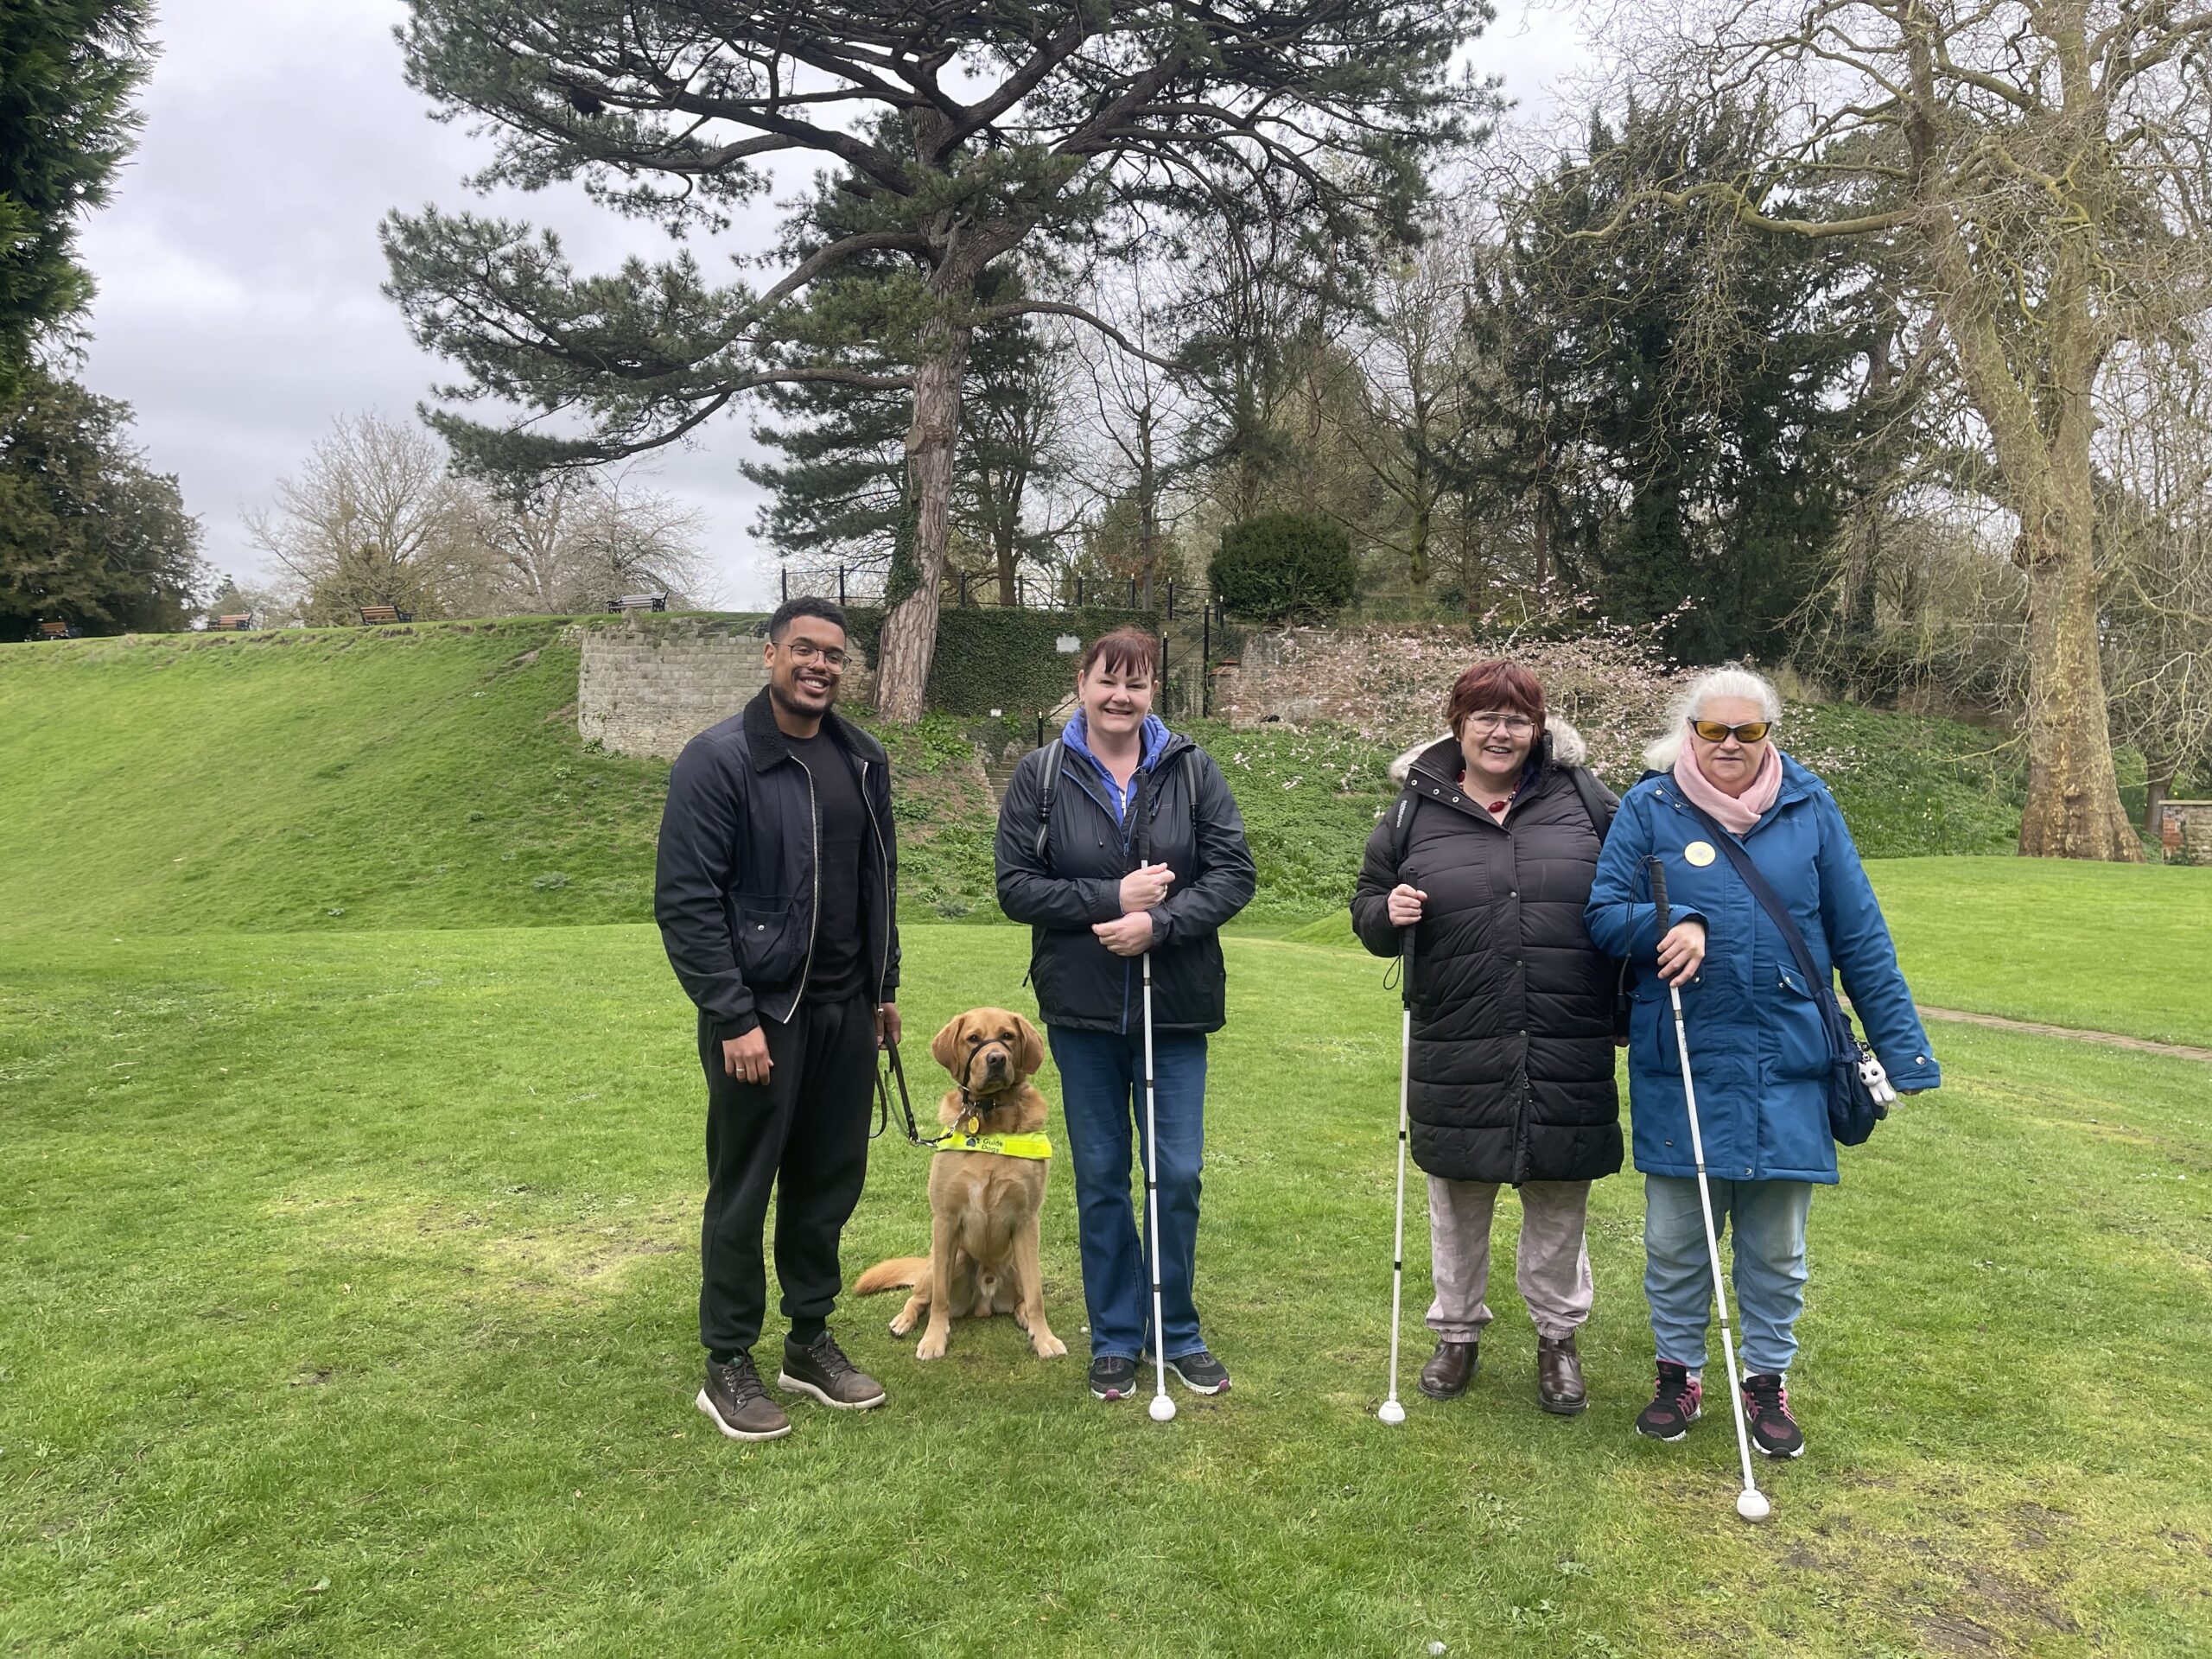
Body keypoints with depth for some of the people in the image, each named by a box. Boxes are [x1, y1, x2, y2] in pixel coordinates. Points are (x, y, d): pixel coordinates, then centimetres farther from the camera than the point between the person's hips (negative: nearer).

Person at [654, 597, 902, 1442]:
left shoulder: (863, 760, 8)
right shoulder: (718, 759, -11)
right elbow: (685, 900, -14)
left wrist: (885, 988, 14)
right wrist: (732, 1018, -17)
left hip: (845, 1012, 6)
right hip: (760, 1015, -6)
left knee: (830, 1182, 14)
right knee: (742, 1192, 5)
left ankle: (811, 1341, 31)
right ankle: (727, 1366, 20)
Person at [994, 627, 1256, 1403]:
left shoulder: (1192, 770, 0)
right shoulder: (1041, 776, -2)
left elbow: (1234, 874, -4)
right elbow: (1016, 887, -5)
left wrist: (1158, 921, -19)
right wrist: (1112, 897, -16)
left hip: (1175, 1006, 0)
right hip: (1082, 1008, 0)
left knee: (1179, 1175, 7)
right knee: (1100, 1178, 10)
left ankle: (1178, 1332, 27)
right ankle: (1115, 1339, 26)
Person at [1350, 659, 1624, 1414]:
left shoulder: (1585, 801, 3)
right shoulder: (1416, 813, 4)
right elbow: (1367, 908, 10)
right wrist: (1388, 913, -13)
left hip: (1568, 1060, 0)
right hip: (1456, 1058, 0)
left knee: (1559, 1206, 13)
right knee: (1458, 1205, 14)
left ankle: (1558, 1336, 33)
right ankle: (1457, 1332, 34)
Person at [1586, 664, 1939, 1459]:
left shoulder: (1808, 807, 2)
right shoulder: (1649, 807, -2)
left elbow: (1860, 935, 6)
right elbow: (1602, 912, -2)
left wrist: (1901, 1047, 6)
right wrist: (1674, 924, -22)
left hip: (1786, 1064, 1)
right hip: (1679, 1063, -1)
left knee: (1776, 1242, 13)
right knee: (1674, 1235, 10)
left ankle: (1769, 1379, 31)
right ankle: (1679, 1372, 30)